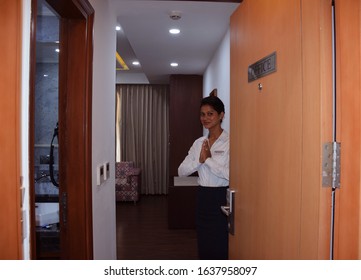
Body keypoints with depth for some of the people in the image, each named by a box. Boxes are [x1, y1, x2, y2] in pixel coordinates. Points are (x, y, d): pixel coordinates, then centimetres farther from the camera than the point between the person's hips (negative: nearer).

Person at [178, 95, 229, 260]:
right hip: (203, 198, 6)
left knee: (221, 248, 1)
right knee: (204, 246, 16)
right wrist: (199, 160, -11)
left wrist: (208, 159, -16)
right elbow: (181, 171, 4)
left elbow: (230, 174, -22)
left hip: (221, 199, -6)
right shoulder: (199, 143, 8)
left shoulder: (229, 142, -10)